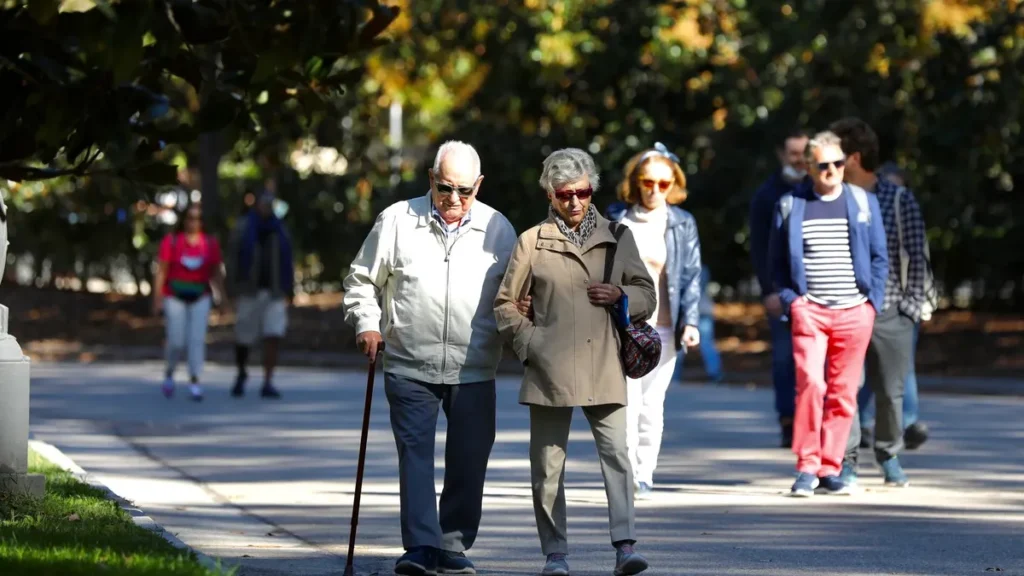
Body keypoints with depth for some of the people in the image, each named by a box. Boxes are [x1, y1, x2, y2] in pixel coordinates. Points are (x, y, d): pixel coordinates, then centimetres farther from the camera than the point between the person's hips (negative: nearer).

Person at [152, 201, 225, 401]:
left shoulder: (210, 244, 3)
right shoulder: (171, 242, -4)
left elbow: (216, 274, 8)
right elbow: (161, 271, -4)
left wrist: (224, 297, 2)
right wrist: (157, 299, -9)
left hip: (200, 297, 2)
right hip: (175, 296, -2)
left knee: (197, 339, -9)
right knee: (176, 341, -1)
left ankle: (194, 382, -7)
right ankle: (169, 373, 27)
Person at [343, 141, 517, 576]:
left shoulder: (497, 229, 6)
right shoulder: (397, 221, 2)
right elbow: (362, 281, 9)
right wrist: (366, 325, -5)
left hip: (474, 371, 2)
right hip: (410, 367, -1)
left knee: (468, 462, 4)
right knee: (415, 455, -8)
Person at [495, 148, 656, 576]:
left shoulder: (616, 238, 12)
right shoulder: (532, 242, 7)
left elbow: (648, 295, 17)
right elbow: (505, 304, 10)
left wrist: (622, 295, -4)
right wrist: (530, 344, -3)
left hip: (603, 368, 1)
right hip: (550, 370, 0)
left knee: (616, 453, -12)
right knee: (548, 463, 2)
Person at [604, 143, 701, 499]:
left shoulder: (682, 224, 5)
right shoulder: (617, 219, 5)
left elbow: (691, 276, 4)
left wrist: (690, 322, -7)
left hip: (663, 328, 1)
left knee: (652, 403, 4)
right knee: (625, 401, -12)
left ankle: (644, 474, 13)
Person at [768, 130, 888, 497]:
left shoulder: (864, 203, 10)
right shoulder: (790, 206, 7)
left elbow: (879, 258, 12)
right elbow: (778, 261, 11)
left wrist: (873, 300, 2)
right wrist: (790, 300, -1)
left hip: (854, 312, 2)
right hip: (809, 311, -2)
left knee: (843, 392, 1)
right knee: (810, 382, -17)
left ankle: (830, 469, 8)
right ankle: (806, 467, -10)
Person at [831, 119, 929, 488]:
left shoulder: (899, 200, 1)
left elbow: (916, 257, 3)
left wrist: (912, 304, -3)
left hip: (889, 312, 0)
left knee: (890, 390, 6)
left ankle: (889, 457, 23)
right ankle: (846, 462, 0)